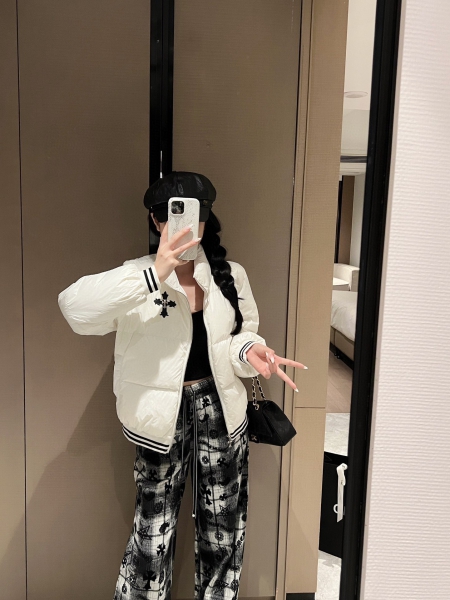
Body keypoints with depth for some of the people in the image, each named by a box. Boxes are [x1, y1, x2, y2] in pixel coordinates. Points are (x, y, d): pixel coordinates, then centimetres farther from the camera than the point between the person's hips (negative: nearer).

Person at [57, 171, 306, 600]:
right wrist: (155, 273, -33)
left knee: (223, 526, 16)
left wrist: (248, 350, -14)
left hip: (220, 407, 3)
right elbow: (75, 308, -27)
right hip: (163, 412, -3)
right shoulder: (139, 277, -10)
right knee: (154, 529, 10)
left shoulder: (230, 275, 1)